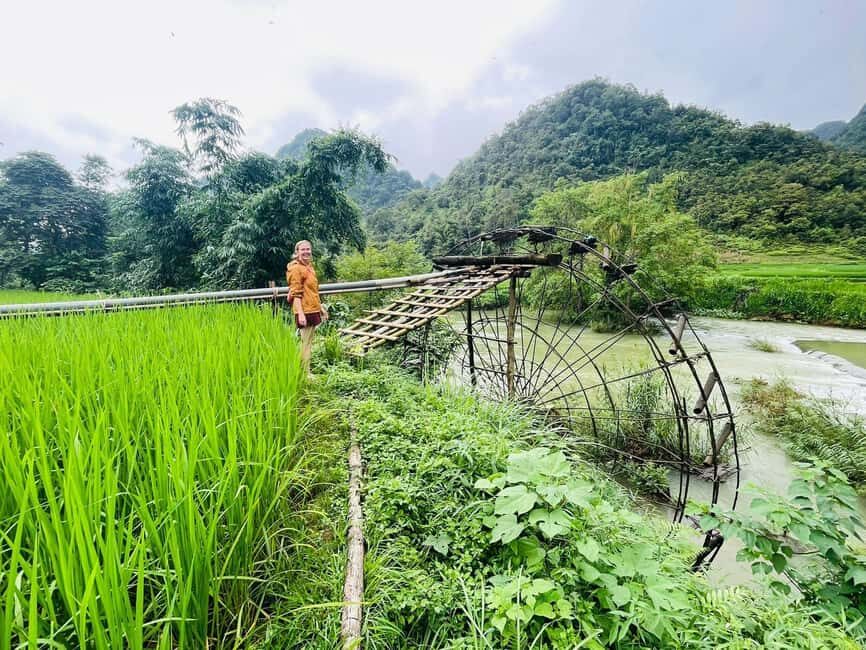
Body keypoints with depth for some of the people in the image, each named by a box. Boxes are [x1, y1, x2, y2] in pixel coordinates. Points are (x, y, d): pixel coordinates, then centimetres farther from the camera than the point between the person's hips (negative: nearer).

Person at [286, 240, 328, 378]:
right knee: (305, 343, -2)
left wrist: (321, 307, 21)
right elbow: (296, 294, -17)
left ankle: (307, 371, 23)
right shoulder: (296, 268, -11)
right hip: (304, 311, -9)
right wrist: (300, 314, -23)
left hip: (313, 309, 9)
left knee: (309, 342, 14)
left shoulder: (309, 266, 15)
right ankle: (304, 374, 7)